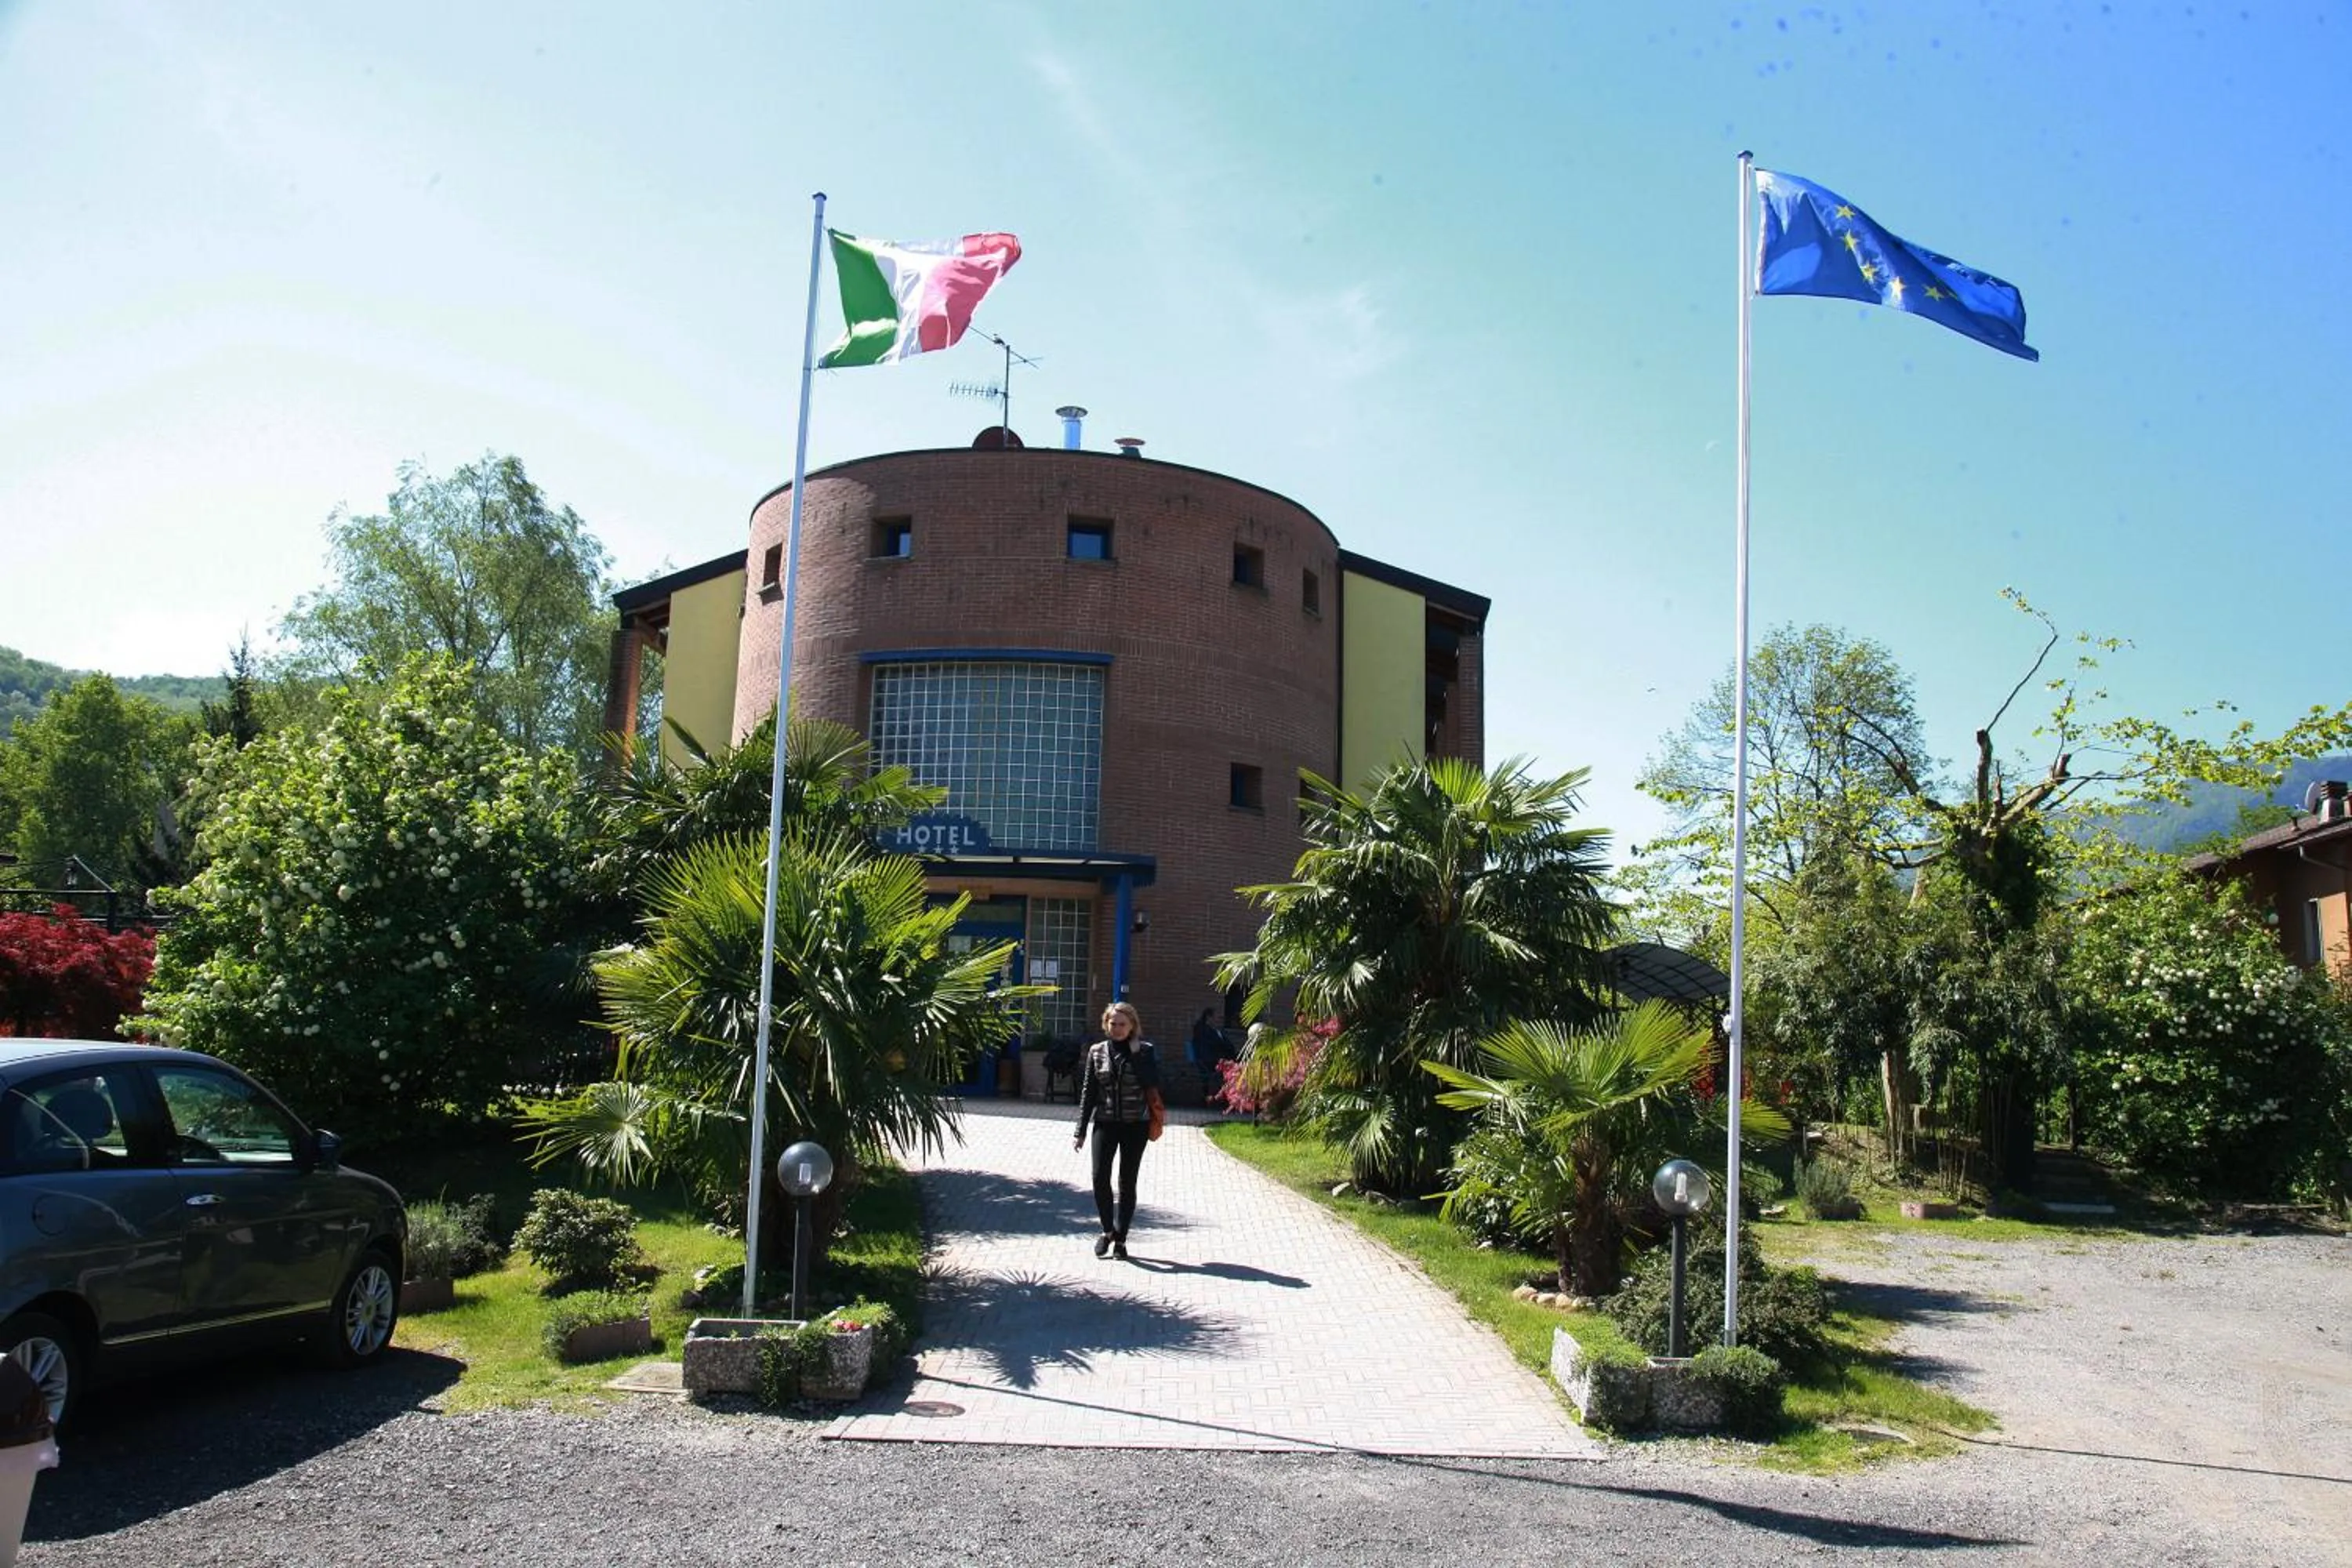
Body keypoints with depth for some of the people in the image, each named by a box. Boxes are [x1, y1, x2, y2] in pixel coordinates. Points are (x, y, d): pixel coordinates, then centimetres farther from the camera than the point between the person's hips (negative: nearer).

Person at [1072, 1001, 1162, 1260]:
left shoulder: (1146, 1051, -1)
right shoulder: (1097, 1051, 5)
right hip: (1105, 1122, 1)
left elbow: (1152, 1085, -10)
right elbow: (1088, 1092, 8)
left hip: (1135, 1124, -1)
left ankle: (1120, 1238, 17)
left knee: (1127, 1182, 4)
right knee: (1100, 1177, -11)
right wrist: (1080, 1131, 6)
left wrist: (1135, 1054, -14)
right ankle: (1108, 1229, 12)